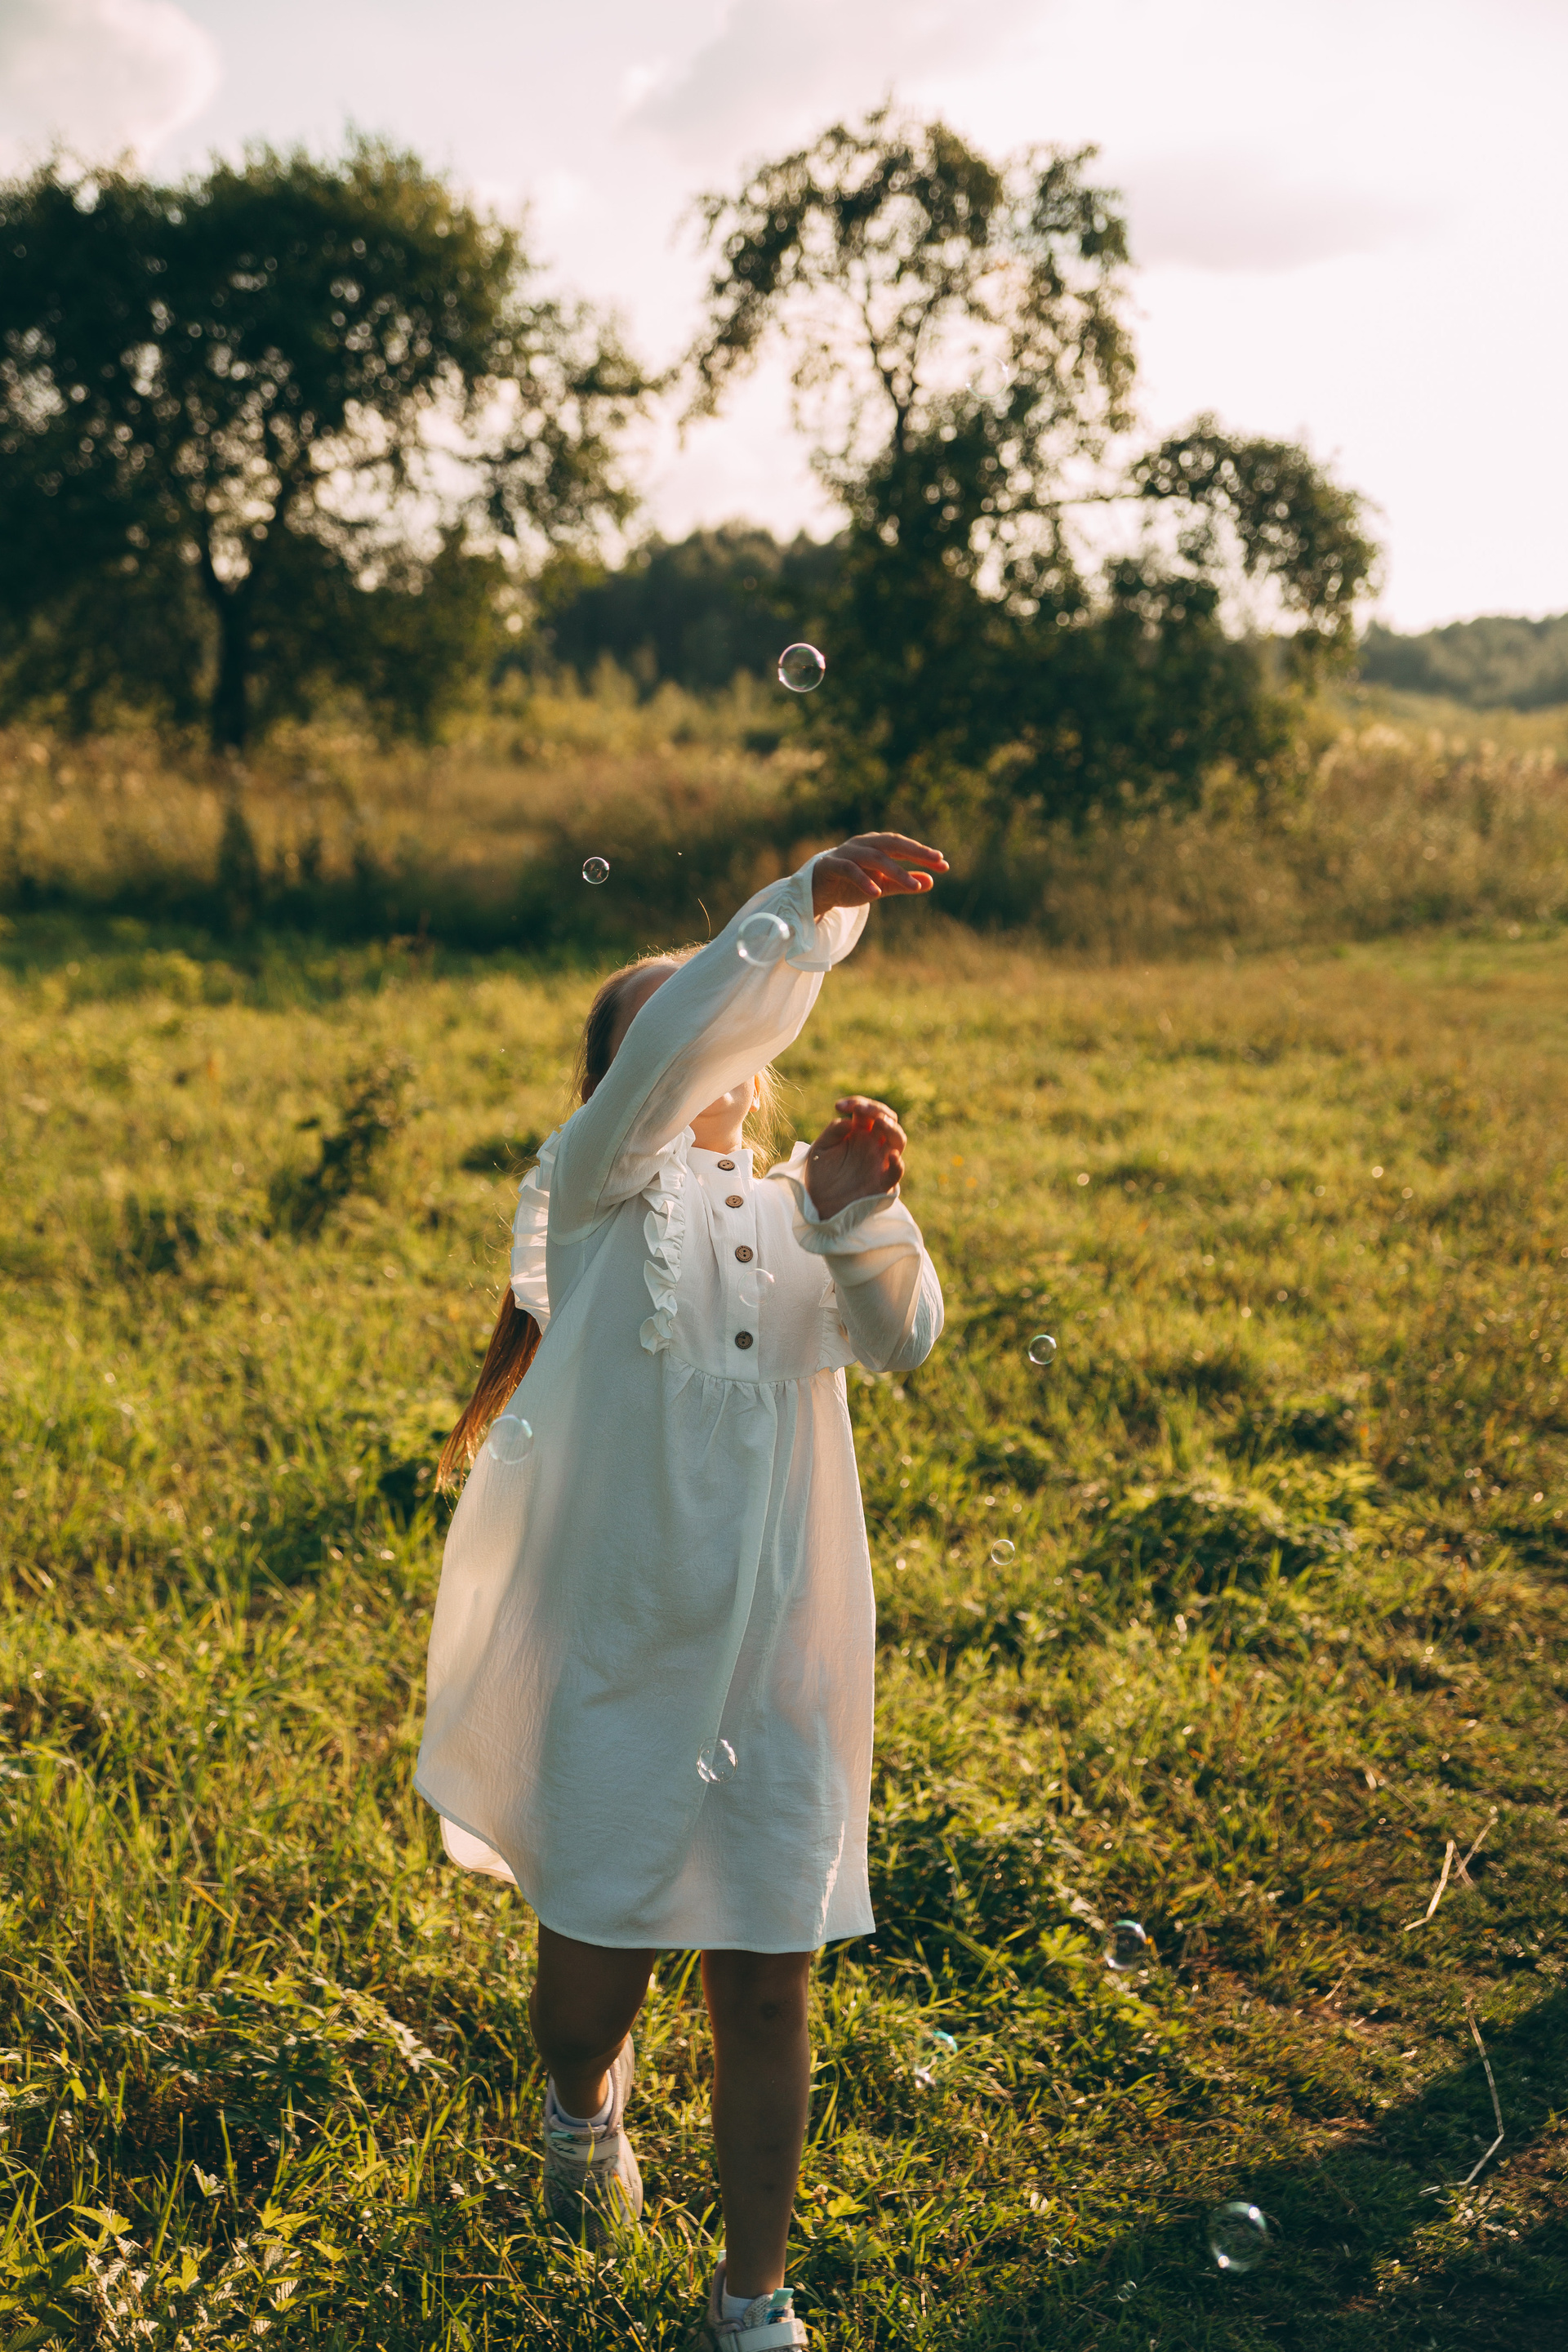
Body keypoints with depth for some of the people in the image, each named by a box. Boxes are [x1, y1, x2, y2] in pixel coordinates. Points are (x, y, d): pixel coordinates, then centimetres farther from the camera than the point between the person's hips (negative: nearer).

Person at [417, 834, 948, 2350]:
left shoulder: (796, 1220, 12)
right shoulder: (604, 1190, -1)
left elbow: (899, 1338, -5)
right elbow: (679, 1036, -20)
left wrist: (858, 1213, -23)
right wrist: (816, 897, -27)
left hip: (775, 1666, 3)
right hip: (608, 1657, -3)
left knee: (765, 1988, 6)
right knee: (596, 1960, 9)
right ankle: (584, 2105, 47)